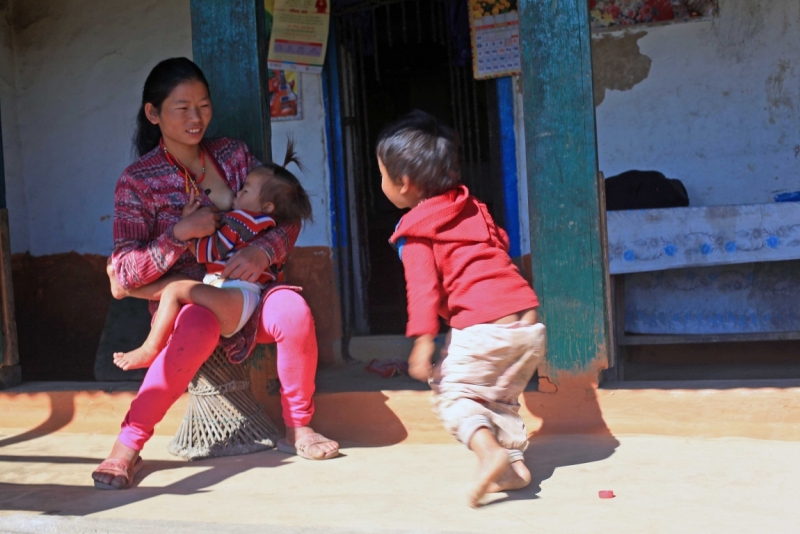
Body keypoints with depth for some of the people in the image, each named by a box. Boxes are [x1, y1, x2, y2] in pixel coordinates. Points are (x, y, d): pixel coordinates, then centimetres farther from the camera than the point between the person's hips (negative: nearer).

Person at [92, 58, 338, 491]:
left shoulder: (233, 154, 6)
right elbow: (125, 275, -10)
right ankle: (127, 446, -28)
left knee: (292, 309, -30)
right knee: (200, 325, -39)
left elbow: (287, 219, 6)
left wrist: (263, 251, -16)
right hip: (185, 301, -3)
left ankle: (297, 428, -9)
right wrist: (180, 233, -22)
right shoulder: (138, 181, -5)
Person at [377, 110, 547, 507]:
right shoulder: (473, 208, 20)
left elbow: (424, 286, -14)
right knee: (499, 395, 24)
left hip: (482, 329, -7)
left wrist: (423, 339, -20)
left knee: (451, 393, 7)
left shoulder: (415, 232, -2)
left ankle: (490, 451, -16)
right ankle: (514, 463, 14)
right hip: (529, 323, 7)